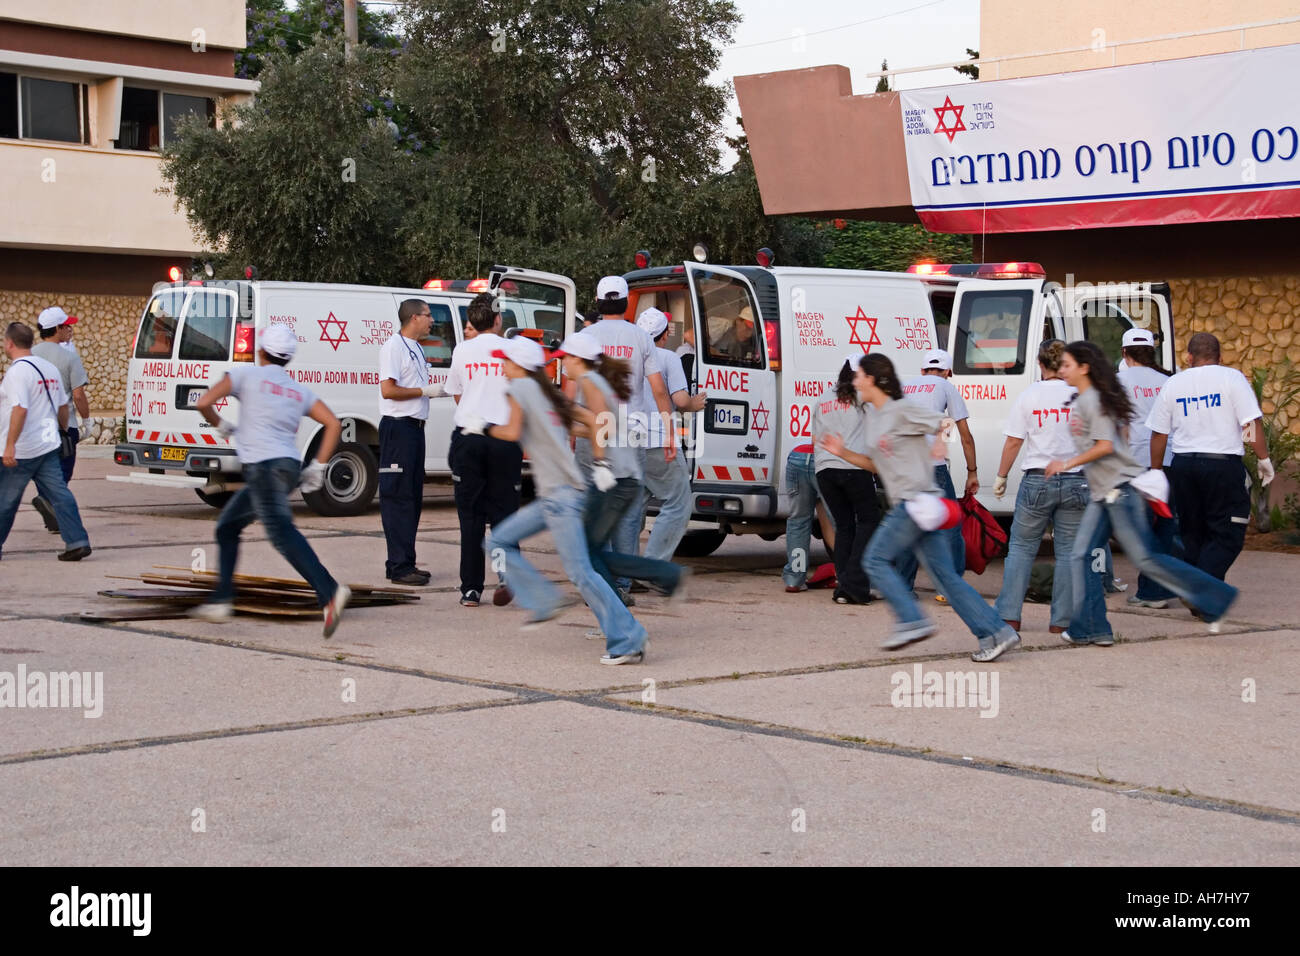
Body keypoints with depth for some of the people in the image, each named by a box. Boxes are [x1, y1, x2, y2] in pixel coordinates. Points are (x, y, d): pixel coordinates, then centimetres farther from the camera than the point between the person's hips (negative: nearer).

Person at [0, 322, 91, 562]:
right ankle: (77, 541, -5)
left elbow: (20, 409, -25)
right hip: (48, 445, 8)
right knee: (59, 494, 3)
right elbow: (63, 406, 19)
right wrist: (62, 430, 34)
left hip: (20, 452, -8)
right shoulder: (49, 368, 11)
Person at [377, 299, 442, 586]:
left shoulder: (416, 348, 18)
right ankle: (400, 566, -9)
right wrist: (425, 391, -14)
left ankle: (402, 563, 16)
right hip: (398, 426, -10)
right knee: (398, 496, -9)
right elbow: (388, 390, -19)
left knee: (413, 495, 11)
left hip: (415, 427, 10)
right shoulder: (393, 347, -11)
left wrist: (440, 390, 9)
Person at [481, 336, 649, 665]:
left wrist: (484, 427, 4)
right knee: (500, 541, 15)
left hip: (561, 495, -10)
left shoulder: (521, 387, -2)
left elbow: (513, 432, -13)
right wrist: (599, 462, 12)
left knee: (579, 571, -13)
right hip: (552, 495, 10)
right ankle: (544, 600, 10)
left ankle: (628, 642, -15)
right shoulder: (549, 393, 20)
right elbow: (591, 420, 16)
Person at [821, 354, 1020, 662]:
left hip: (917, 501, -9)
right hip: (905, 505, 9)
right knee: (945, 575, 4)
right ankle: (995, 632, 1)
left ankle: (912, 620, -9)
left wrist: (941, 446, -23)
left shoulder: (903, 410, -7)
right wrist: (843, 453, 16)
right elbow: (877, 465, 24)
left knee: (876, 559, -8)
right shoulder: (872, 416, 19)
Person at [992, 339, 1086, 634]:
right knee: (1068, 551, 7)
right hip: (1075, 482, 1)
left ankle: (1009, 615, 5)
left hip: (1037, 481, -1)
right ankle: (1062, 620, 6)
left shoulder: (1029, 395, -3)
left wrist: (1001, 477, 10)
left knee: (1021, 548, 10)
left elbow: (1012, 443, -1)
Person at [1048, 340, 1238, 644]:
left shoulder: (1093, 400, -13)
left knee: (1145, 558, -9)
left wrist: (1067, 464, -17)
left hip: (1121, 488, -10)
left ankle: (1214, 598, -1)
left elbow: (1105, 446, -21)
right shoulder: (1079, 402, 16)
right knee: (1081, 556, 3)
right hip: (1102, 493, 10)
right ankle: (1089, 628, 3)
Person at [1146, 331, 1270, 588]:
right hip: (1223, 463, -4)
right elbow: (1253, 422, -8)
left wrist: (1156, 471, 20)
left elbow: (1158, 433, 11)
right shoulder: (1231, 378, -1)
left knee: (1192, 532, 15)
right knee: (1227, 536, -1)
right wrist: (1264, 459, 0)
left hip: (1183, 465, 4)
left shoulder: (1173, 384, 9)